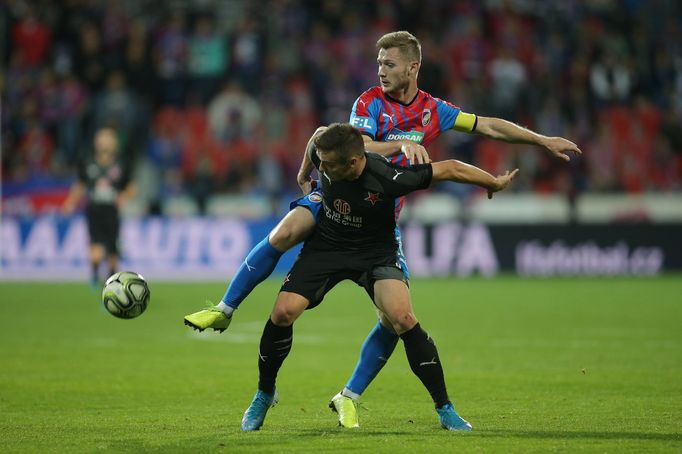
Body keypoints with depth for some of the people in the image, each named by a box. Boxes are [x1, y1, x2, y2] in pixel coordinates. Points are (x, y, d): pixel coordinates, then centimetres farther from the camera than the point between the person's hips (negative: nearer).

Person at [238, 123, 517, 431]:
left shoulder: (386, 179, -33)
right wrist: (304, 175, 20)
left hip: (375, 253, -3)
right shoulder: (323, 154, -22)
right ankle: (264, 394, 11)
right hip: (326, 247, 3)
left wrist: (495, 183, -9)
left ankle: (444, 408, -13)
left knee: (403, 318, -26)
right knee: (283, 312, -15)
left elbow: (450, 169, -21)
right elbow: (317, 134, 5)